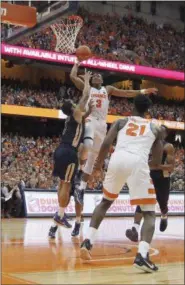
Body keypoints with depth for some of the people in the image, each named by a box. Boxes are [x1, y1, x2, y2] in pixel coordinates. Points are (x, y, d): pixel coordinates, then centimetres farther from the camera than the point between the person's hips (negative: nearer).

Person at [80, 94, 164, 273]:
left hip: (117, 160, 2)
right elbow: (157, 162, 22)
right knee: (149, 213, 6)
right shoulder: (155, 128, 26)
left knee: (105, 202, 27)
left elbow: (106, 144, 9)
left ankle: (87, 241, 15)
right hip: (138, 163, -2)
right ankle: (142, 255, -17)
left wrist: (98, 165, 24)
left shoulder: (121, 122, 25)